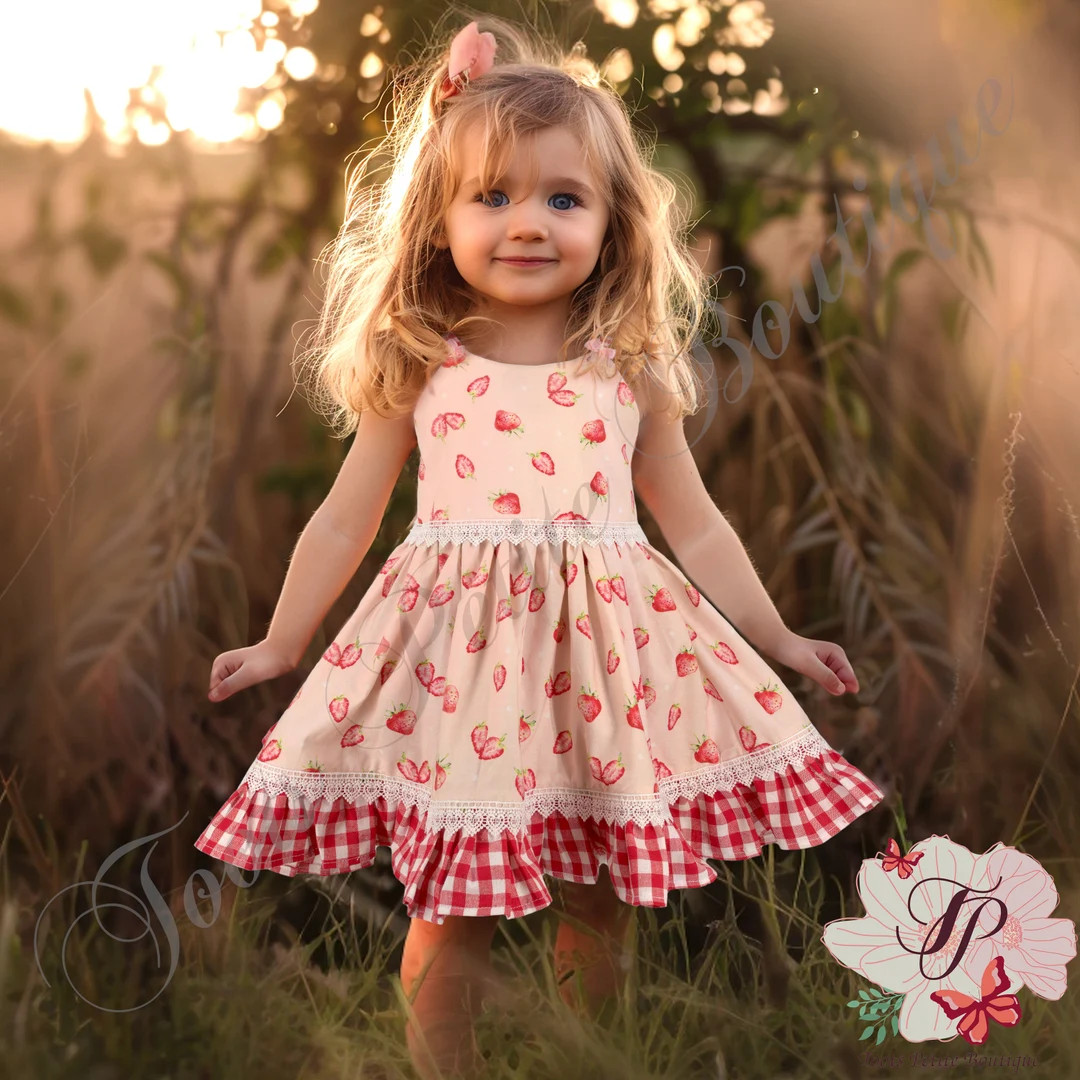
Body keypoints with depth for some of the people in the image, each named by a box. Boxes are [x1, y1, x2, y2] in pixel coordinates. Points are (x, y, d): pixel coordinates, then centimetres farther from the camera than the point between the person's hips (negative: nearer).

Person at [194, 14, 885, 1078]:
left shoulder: (631, 373, 4)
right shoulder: (417, 370, 2)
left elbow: (694, 525, 12)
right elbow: (345, 519, 10)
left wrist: (778, 640, 11)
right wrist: (278, 645, 12)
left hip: (603, 646, 1)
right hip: (454, 645, -1)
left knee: (596, 908, 9)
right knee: (450, 914, 1)